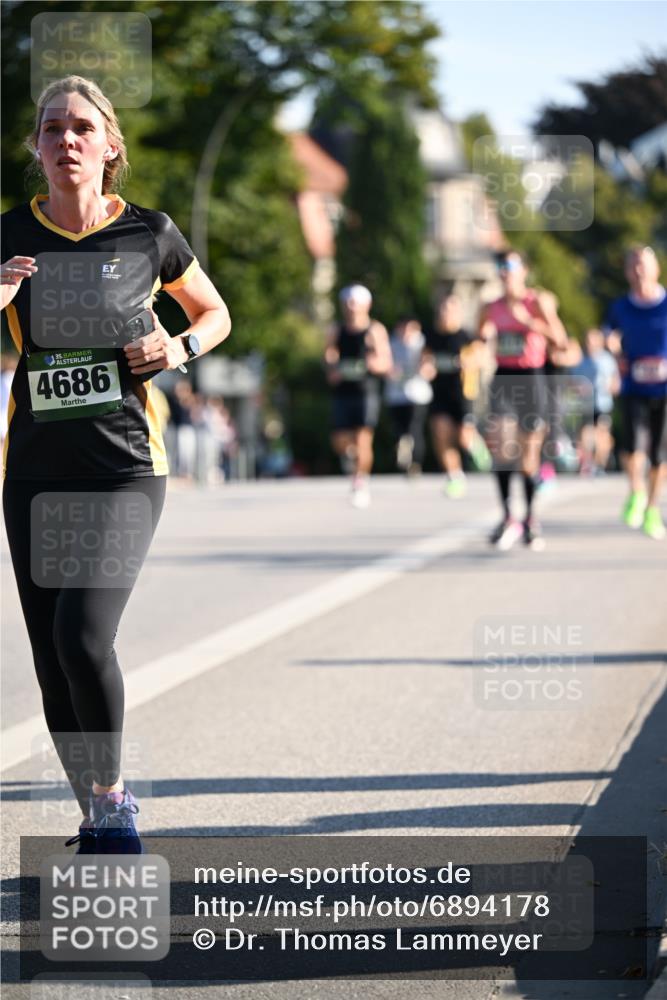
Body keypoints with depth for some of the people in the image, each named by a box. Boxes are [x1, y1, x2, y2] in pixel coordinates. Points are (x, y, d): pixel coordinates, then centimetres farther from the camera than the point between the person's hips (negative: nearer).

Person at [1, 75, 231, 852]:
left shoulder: (148, 233, 2)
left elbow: (214, 313, 18)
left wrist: (181, 349, -3)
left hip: (125, 465, -3)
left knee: (82, 636, -20)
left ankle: (111, 797, 0)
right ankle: (99, 818, 19)